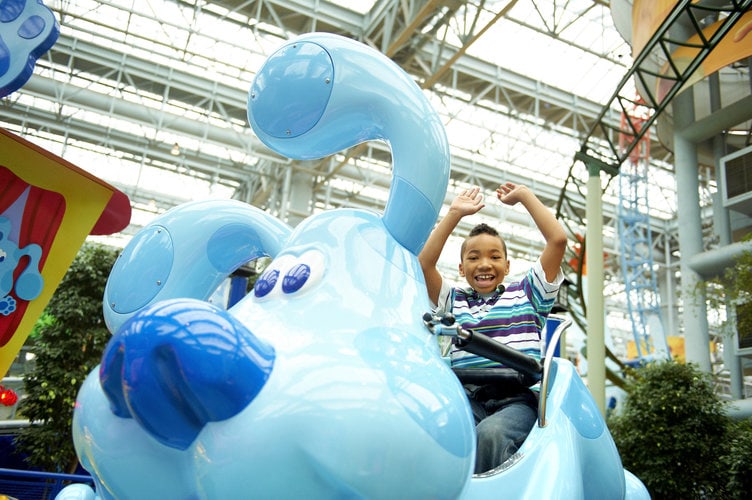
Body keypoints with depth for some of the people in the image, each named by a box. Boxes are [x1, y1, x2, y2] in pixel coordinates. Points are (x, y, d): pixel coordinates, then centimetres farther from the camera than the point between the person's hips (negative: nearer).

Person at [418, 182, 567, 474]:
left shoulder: (526, 294, 21)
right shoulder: (454, 301, 25)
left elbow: (558, 239, 11)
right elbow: (423, 263, 12)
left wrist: (524, 195, 19)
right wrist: (455, 213, 17)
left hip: (517, 398, -1)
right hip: (467, 397, 2)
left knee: (489, 433, -37)